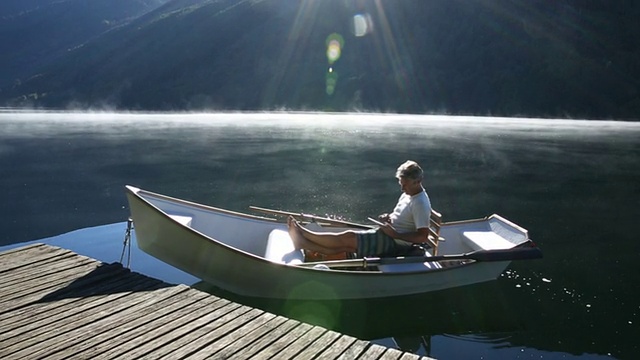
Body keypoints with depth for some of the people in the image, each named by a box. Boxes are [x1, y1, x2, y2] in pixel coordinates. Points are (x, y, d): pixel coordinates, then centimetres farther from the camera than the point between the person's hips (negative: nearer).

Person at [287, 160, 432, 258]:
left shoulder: (420, 204, -18)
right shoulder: (407, 195, 12)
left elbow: (422, 236, -24)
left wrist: (394, 234, -24)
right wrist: (388, 218, 3)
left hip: (396, 244, -9)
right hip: (386, 236, 9)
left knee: (348, 237, -17)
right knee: (344, 246, -5)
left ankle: (302, 233, -11)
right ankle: (302, 242, -11)